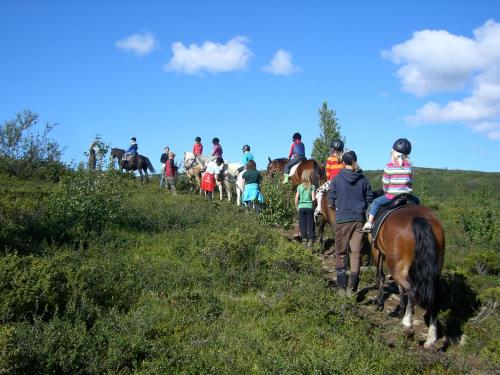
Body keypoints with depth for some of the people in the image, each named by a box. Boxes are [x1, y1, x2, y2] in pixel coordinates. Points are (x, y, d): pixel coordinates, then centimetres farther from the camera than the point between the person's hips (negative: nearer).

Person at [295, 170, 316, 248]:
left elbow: (296, 199, 2)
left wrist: (297, 207, 16)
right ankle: (310, 240, -1)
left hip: (301, 207, 1)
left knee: (302, 225, 5)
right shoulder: (312, 187, -3)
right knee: (310, 225, 3)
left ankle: (304, 240, 4)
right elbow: (313, 198, -8)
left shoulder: (299, 187, 3)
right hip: (309, 207, -1)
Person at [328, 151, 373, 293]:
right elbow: (369, 199, 2)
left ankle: (342, 284, 8)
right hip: (359, 219, 1)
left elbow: (331, 201, -3)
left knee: (340, 252, 9)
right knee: (356, 252, 6)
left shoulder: (337, 179, -5)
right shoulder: (363, 180, -1)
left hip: (342, 219, -1)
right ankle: (353, 285, 3)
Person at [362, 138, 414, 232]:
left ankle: (369, 222, 3)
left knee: (375, 202, 15)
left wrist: (386, 192, 14)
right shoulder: (408, 166, 2)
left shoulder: (389, 166, -8)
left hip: (391, 196, -3)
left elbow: (385, 182, -4)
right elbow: (411, 182, 8)